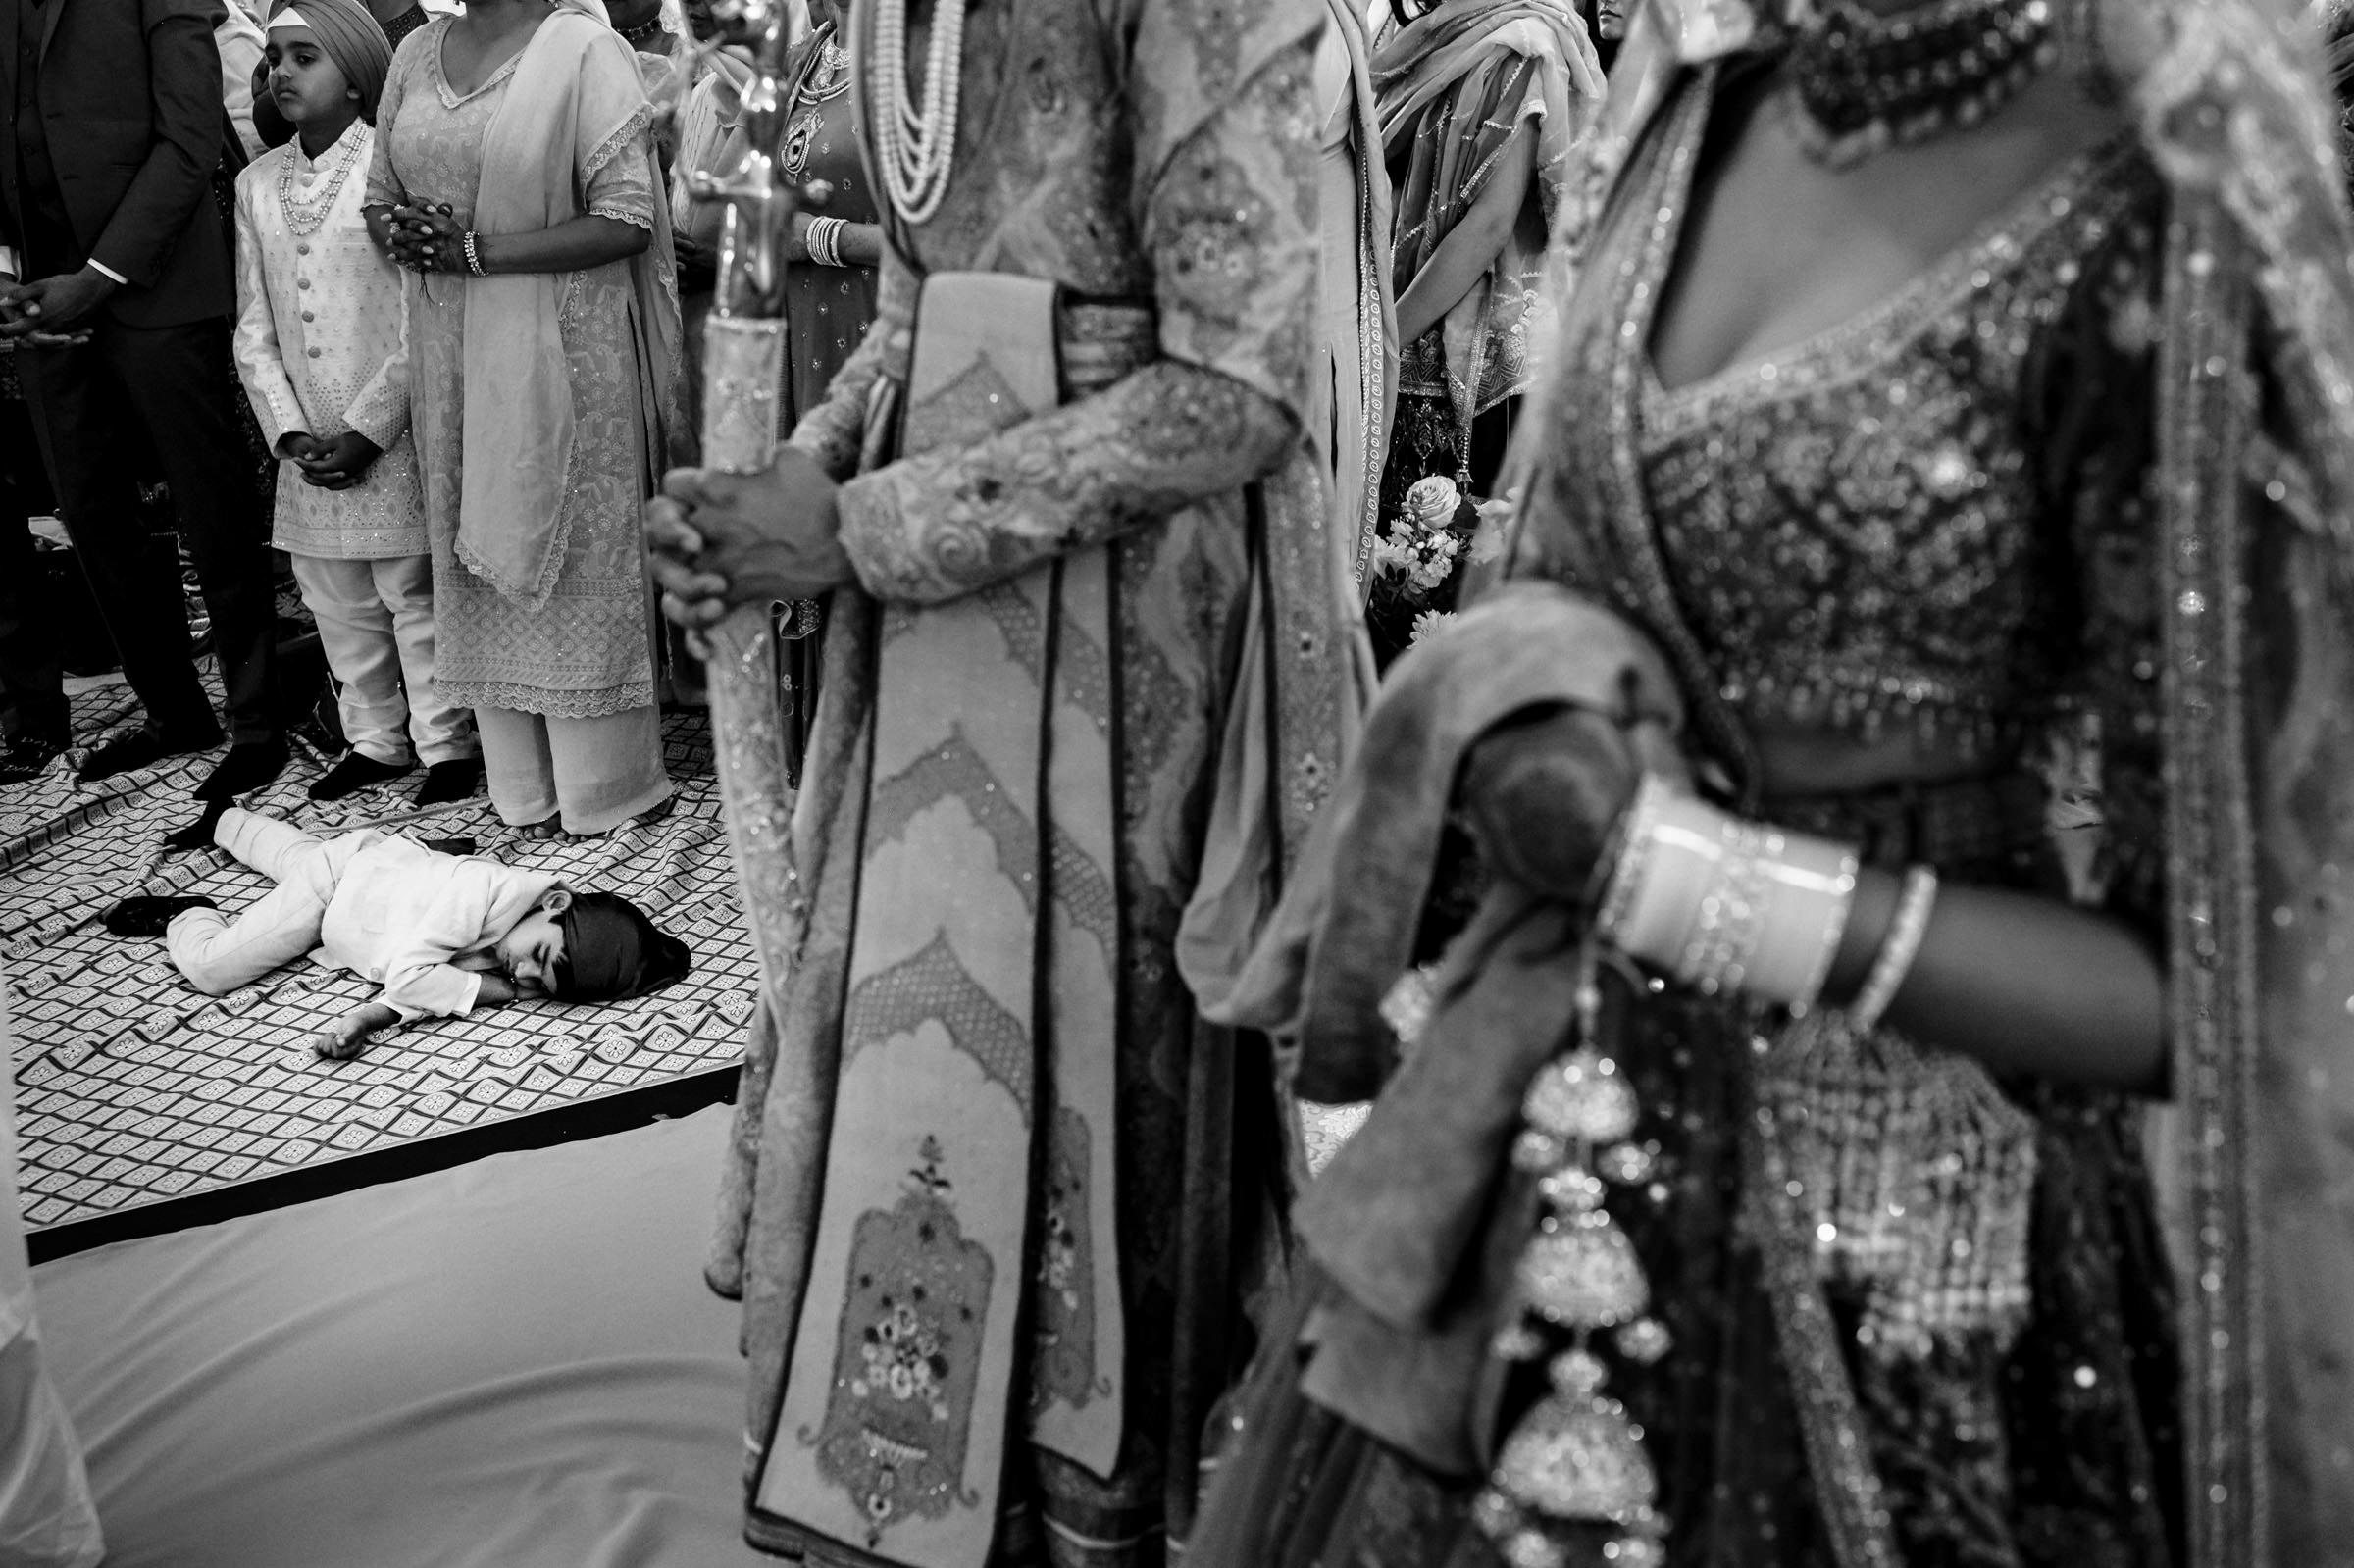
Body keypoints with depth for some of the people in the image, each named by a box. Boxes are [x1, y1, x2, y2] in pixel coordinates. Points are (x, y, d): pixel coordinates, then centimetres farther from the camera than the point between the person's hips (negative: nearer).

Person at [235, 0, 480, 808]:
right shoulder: (256, 184, 9)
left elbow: (421, 321, -12)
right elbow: (253, 328, 9)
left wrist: (367, 430, -13)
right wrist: (290, 432, -3)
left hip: (391, 439, -5)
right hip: (308, 447, 6)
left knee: (414, 593, 0)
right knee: (338, 601, 12)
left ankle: (447, 741, 13)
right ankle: (375, 739, 25)